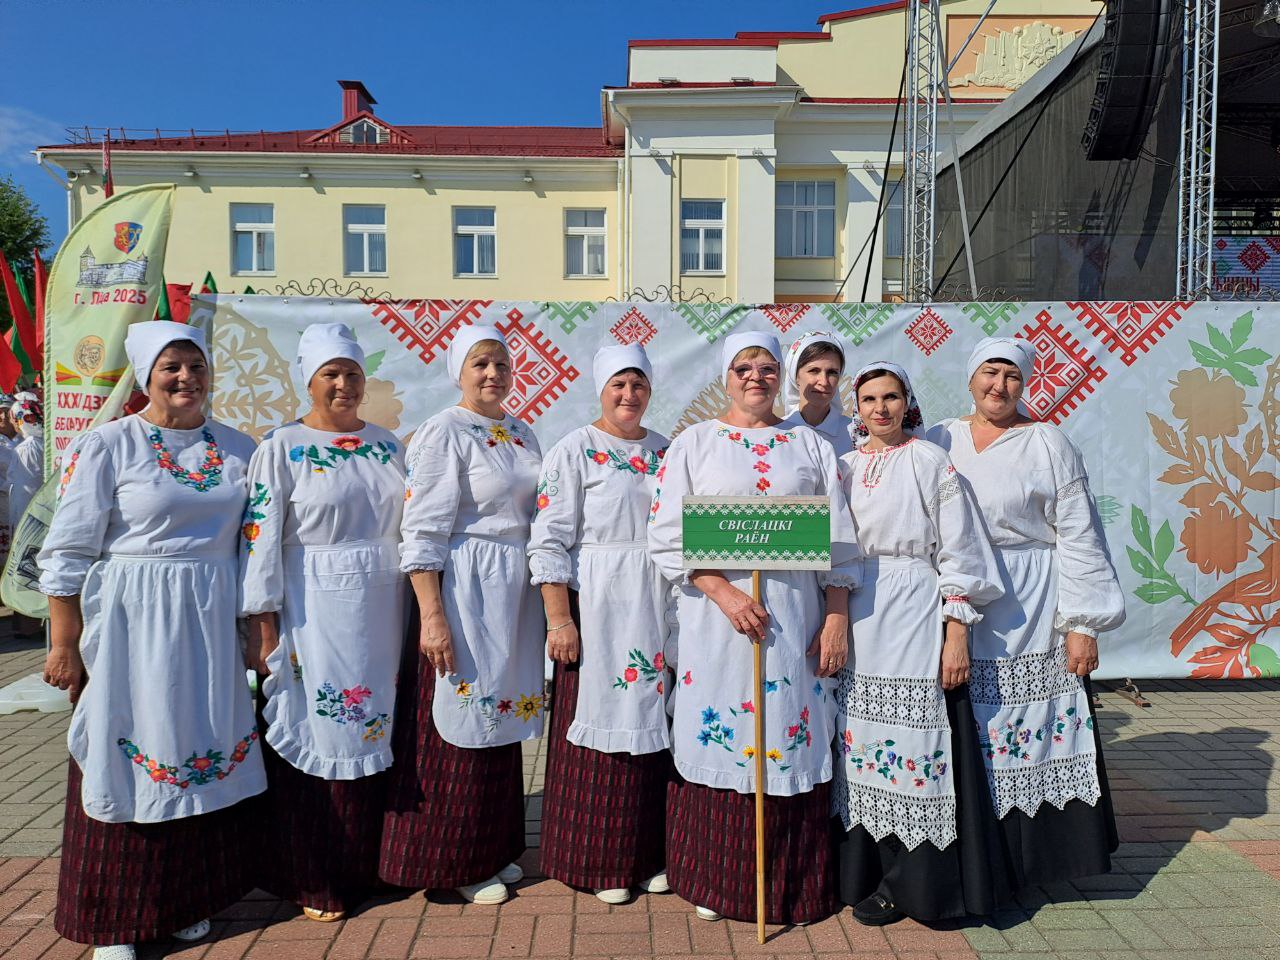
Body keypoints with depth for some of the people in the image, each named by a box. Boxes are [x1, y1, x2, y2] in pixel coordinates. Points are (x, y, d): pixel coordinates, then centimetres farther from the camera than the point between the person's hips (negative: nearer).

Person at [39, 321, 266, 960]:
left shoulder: (238, 448, 7)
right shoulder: (106, 446, -5)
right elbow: (67, 552, -5)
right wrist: (64, 645, -7)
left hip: (213, 620, 4)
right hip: (131, 624, -4)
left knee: (206, 754, 11)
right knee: (129, 757, 5)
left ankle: (191, 900, 30)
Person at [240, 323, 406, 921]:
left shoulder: (387, 445, 10)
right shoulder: (282, 448, -4)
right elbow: (260, 540, -8)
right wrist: (263, 628, -12)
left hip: (383, 613, 5)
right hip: (316, 614, -4)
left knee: (378, 731, 12)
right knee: (316, 737, 4)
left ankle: (368, 864, 30)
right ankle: (313, 880, 21)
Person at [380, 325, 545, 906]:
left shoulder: (522, 433, 12)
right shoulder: (444, 433, -10)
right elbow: (422, 531, -15)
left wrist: (546, 604, 17)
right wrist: (432, 615, -20)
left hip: (516, 593, 7)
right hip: (465, 592, -7)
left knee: (501, 717, 15)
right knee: (461, 723, 2)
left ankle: (492, 850, 31)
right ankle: (455, 861, 21)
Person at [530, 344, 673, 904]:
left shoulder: (666, 451, 12)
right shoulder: (574, 451, -4)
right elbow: (548, 542, -9)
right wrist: (559, 619, -15)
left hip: (659, 606, 5)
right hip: (598, 606, -5)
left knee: (654, 721, 10)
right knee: (602, 722, 2)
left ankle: (649, 854, 27)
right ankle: (600, 862, 20)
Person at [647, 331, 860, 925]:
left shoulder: (810, 445, 11)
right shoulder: (694, 442, 5)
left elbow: (838, 541, 8)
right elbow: (667, 536, -3)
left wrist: (836, 619, -1)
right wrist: (725, 592, -13)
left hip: (797, 616, 2)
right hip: (716, 612, -1)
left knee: (793, 742, 5)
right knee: (716, 740, 3)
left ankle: (793, 888, 24)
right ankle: (714, 882, 22)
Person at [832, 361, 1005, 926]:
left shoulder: (930, 461, -1)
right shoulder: (845, 466, 11)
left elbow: (959, 551, -5)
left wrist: (957, 636, -10)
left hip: (916, 621, -4)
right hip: (857, 621, 4)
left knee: (914, 744, -1)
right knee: (863, 742, 7)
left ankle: (915, 880, 16)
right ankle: (870, 874, 22)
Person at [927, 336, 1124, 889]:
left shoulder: (1048, 444, 1)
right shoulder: (939, 442, 8)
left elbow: (1078, 538, -2)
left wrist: (1082, 624, -7)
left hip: (1029, 617, -2)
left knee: (1027, 730, 2)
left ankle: (1026, 855, 22)